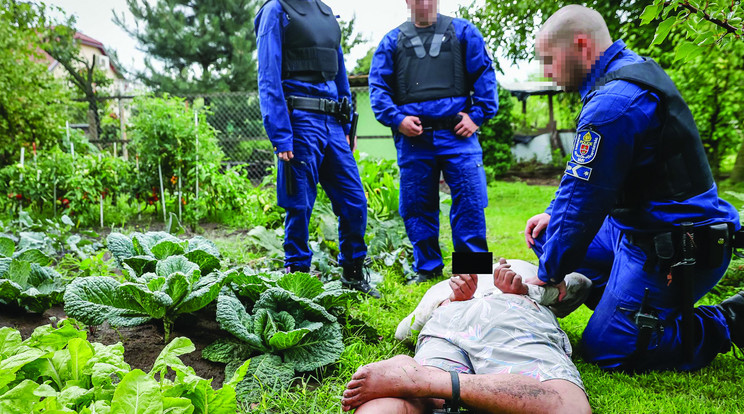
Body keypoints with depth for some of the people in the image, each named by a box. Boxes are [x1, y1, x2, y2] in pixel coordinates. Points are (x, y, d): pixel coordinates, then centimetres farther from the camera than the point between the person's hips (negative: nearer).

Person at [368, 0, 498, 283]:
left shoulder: (462, 32, 14)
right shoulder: (392, 41, 15)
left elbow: (485, 75, 9)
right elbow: (378, 86, 8)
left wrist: (478, 114, -3)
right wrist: (397, 119, -6)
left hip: (457, 133, -1)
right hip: (413, 137, 1)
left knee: (470, 199, -7)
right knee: (416, 206, 4)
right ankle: (427, 269, 19)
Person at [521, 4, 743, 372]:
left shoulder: (612, 105, -26)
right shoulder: (633, 68, 9)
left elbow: (583, 199, -22)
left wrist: (549, 274, -10)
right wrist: (553, 215, 10)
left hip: (675, 252, -10)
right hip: (640, 229, 10)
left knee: (604, 349, -6)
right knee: (548, 236, 16)